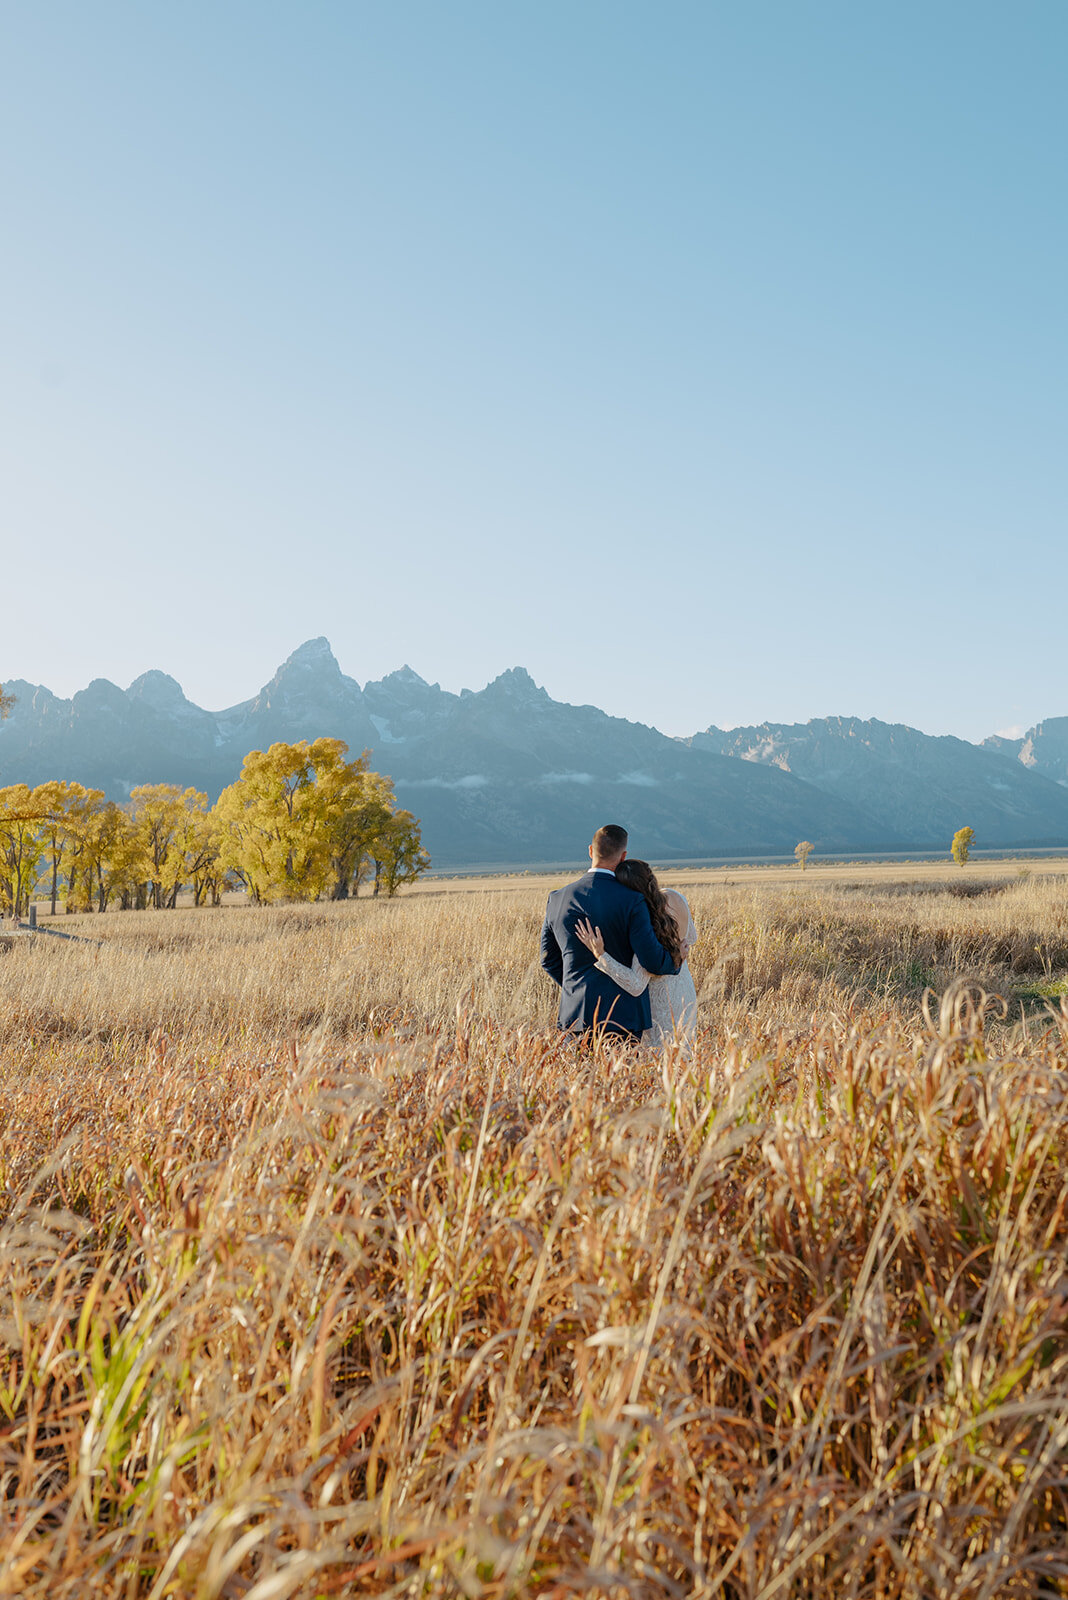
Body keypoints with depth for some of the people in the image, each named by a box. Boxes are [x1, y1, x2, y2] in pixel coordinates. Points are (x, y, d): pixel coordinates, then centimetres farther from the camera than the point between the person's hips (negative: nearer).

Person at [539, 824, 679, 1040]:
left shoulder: (558, 899, 3)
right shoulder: (631, 901, -11)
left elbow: (549, 959, 12)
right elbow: (651, 960, -14)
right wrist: (673, 962, 8)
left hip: (576, 1013, 4)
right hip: (622, 1014, -4)